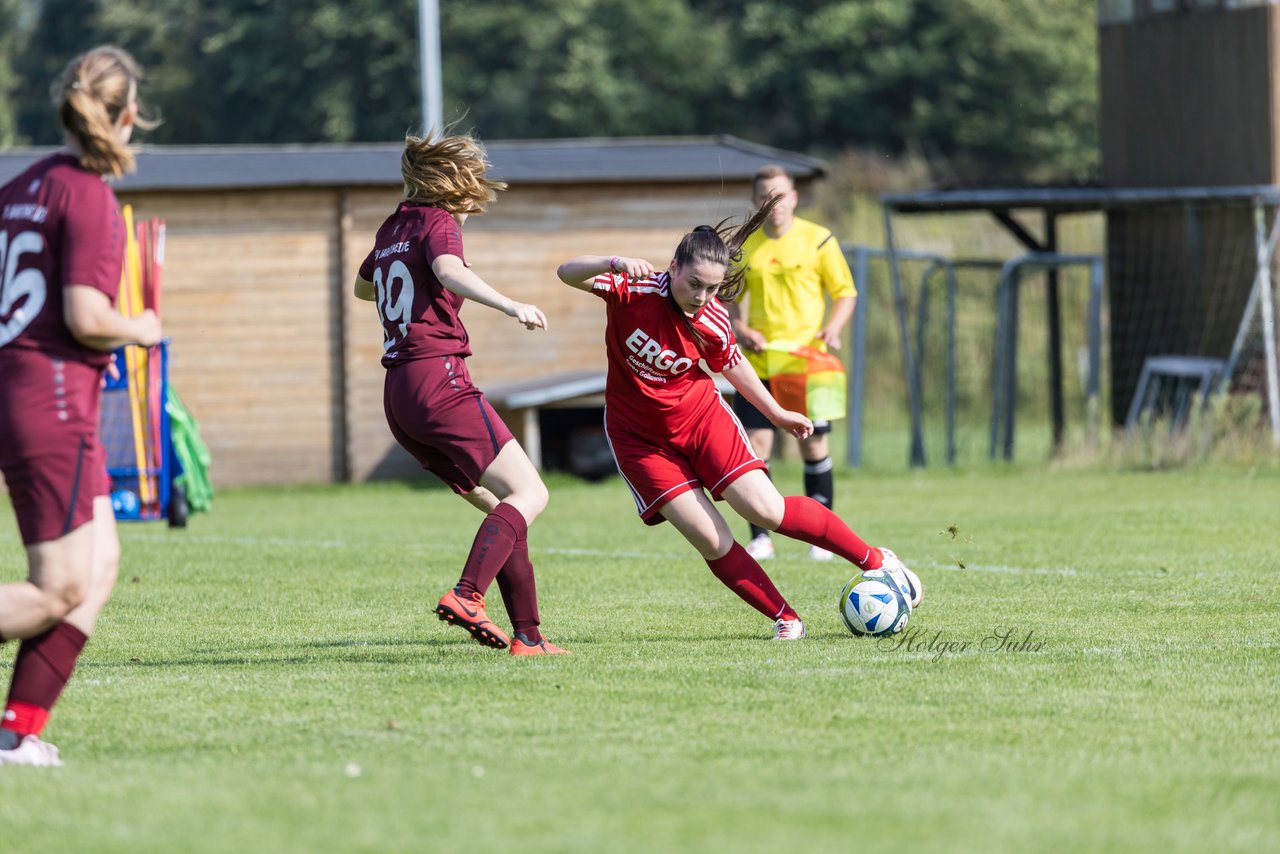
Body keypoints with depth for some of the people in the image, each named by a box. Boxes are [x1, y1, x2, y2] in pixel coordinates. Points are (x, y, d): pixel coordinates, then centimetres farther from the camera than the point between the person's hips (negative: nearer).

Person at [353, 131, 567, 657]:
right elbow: (448, 270, -25)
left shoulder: (392, 229, 21)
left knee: (501, 508, 12)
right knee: (529, 494, -13)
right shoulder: (439, 222, -1)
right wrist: (509, 306, -36)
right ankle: (467, 596, -32)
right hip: (439, 380, -8)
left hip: (398, 395, 8)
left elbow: (363, 287, 40)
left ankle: (526, 634, 5)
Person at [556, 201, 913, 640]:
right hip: (639, 435, 0)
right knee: (712, 542, -8)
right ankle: (785, 618, 7)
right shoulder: (634, 290, -24)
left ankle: (875, 560, 8)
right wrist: (615, 264, -54)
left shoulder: (712, 321, -17)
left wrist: (775, 413, 15)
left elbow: (732, 365, 4)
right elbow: (568, 273, -34)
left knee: (767, 511, -9)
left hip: (699, 415, 1)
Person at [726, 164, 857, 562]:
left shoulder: (818, 240, -1)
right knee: (755, 444, -6)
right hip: (758, 363, 2)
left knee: (813, 445, 1)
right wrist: (740, 330, -4)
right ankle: (761, 537, 0)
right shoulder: (743, 247, 6)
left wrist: (832, 328, -14)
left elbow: (846, 292, 4)